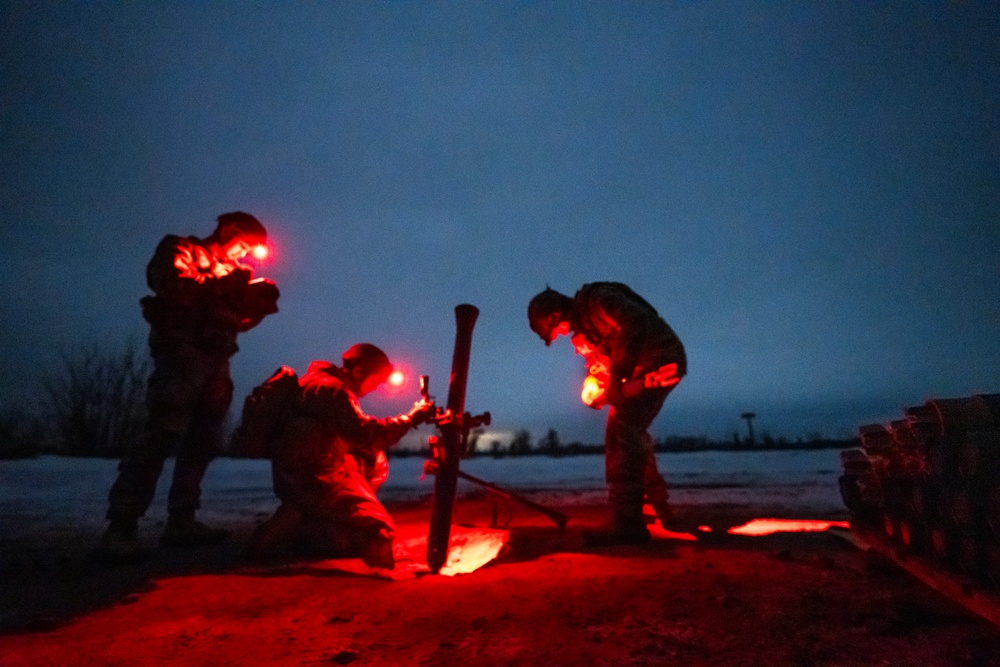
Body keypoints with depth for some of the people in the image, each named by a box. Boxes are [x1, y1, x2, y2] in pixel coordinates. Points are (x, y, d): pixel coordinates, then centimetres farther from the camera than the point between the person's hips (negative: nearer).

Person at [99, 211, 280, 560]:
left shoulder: (230, 270, 25)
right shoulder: (180, 251, 5)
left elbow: (237, 320, 19)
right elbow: (172, 286, -15)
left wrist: (259, 303, 1)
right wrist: (222, 285, -11)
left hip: (215, 362, 8)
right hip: (182, 353, -8)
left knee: (203, 442, 6)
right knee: (162, 436, -15)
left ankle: (181, 522, 13)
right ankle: (120, 528, -11)